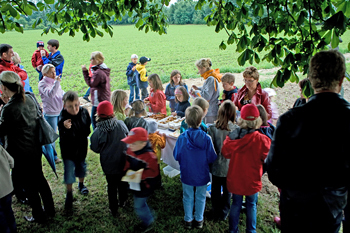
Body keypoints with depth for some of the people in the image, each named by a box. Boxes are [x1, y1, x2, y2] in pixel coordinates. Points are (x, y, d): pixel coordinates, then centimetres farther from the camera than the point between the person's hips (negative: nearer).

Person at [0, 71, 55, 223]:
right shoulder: (29, 98, -4)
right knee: (39, 178, 22)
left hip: (20, 154, -7)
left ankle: (39, 216, 29)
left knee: (28, 185, 12)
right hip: (35, 148, 7)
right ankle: (50, 210, 37)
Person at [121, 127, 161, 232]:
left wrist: (139, 175, -35)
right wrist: (126, 168, -14)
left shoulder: (149, 156, -30)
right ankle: (148, 219, 51)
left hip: (144, 187, -8)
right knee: (140, 203, 26)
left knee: (139, 206, 9)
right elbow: (128, 161, 6)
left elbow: (153, 171, -27)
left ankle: (148, 223, 35)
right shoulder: (130, 150, -9)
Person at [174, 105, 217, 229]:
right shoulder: (206, 138, -22)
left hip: (187, 174, 1)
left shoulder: (181, 138, -19)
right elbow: (211, 158, -15)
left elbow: (176, 156, -9)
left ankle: (188, 220, 35)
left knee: (188, 197, 20)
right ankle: (199, 220, 37)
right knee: (200, 197, 20)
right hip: (202, 175, 0)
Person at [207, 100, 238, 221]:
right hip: (230, 166, 0)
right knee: (227, 191, 21)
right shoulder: (236, 129, -18)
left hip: (216, 166, 0)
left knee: (216, 190, 21)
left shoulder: (212, 129, -18)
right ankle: (224, 214, 38)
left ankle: (216, 213, 38)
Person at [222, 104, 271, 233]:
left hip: (235, 178, 2)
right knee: (251, 205, 19)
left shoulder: (233, 137, -18)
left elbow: (225, 153, 0)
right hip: (252, 179, -1)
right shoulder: (262, 140, -23)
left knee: (235, 204, 19)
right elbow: (267, 159, -9)